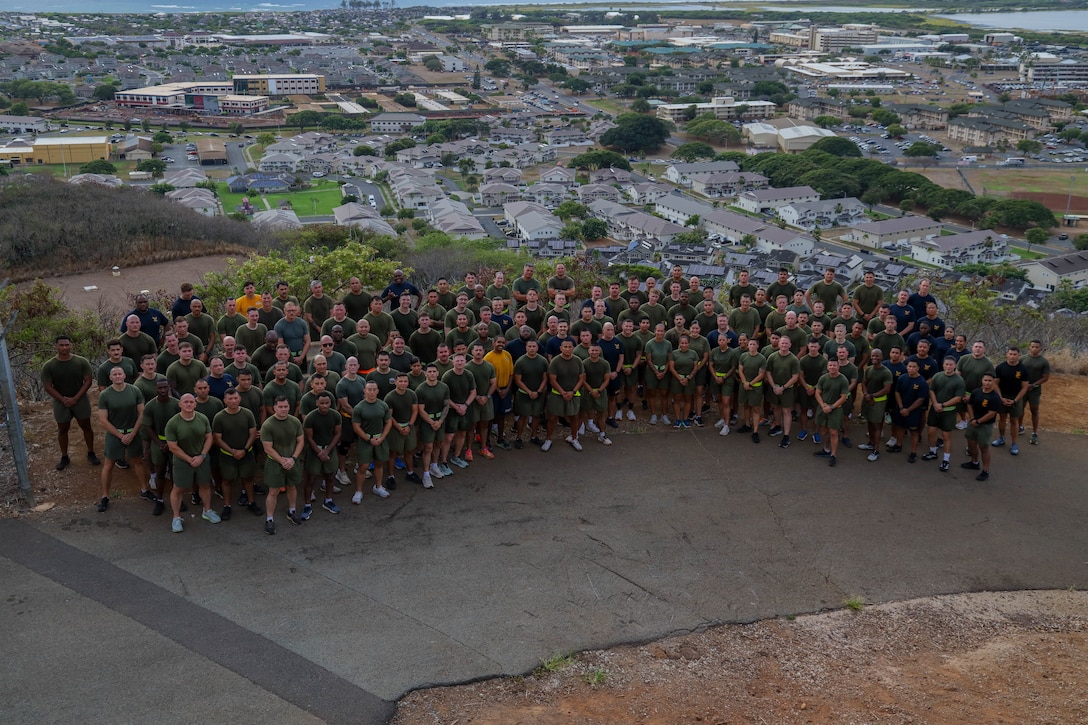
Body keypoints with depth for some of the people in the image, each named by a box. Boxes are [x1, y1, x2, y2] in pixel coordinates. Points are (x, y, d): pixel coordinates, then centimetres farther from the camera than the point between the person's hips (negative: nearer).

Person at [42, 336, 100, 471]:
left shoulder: (82, 362, -11)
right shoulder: (48, 366, -11)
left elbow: (88, 381, -8)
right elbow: (47, 387, -9)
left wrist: (75, 398, -15)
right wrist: (63, 400, -15)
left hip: (80, 400, 0)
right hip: (60, 402, 0)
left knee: (86, 427, 9)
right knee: (62, 429, 11)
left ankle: (91, 454, 24)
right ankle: (64, 457, 24)